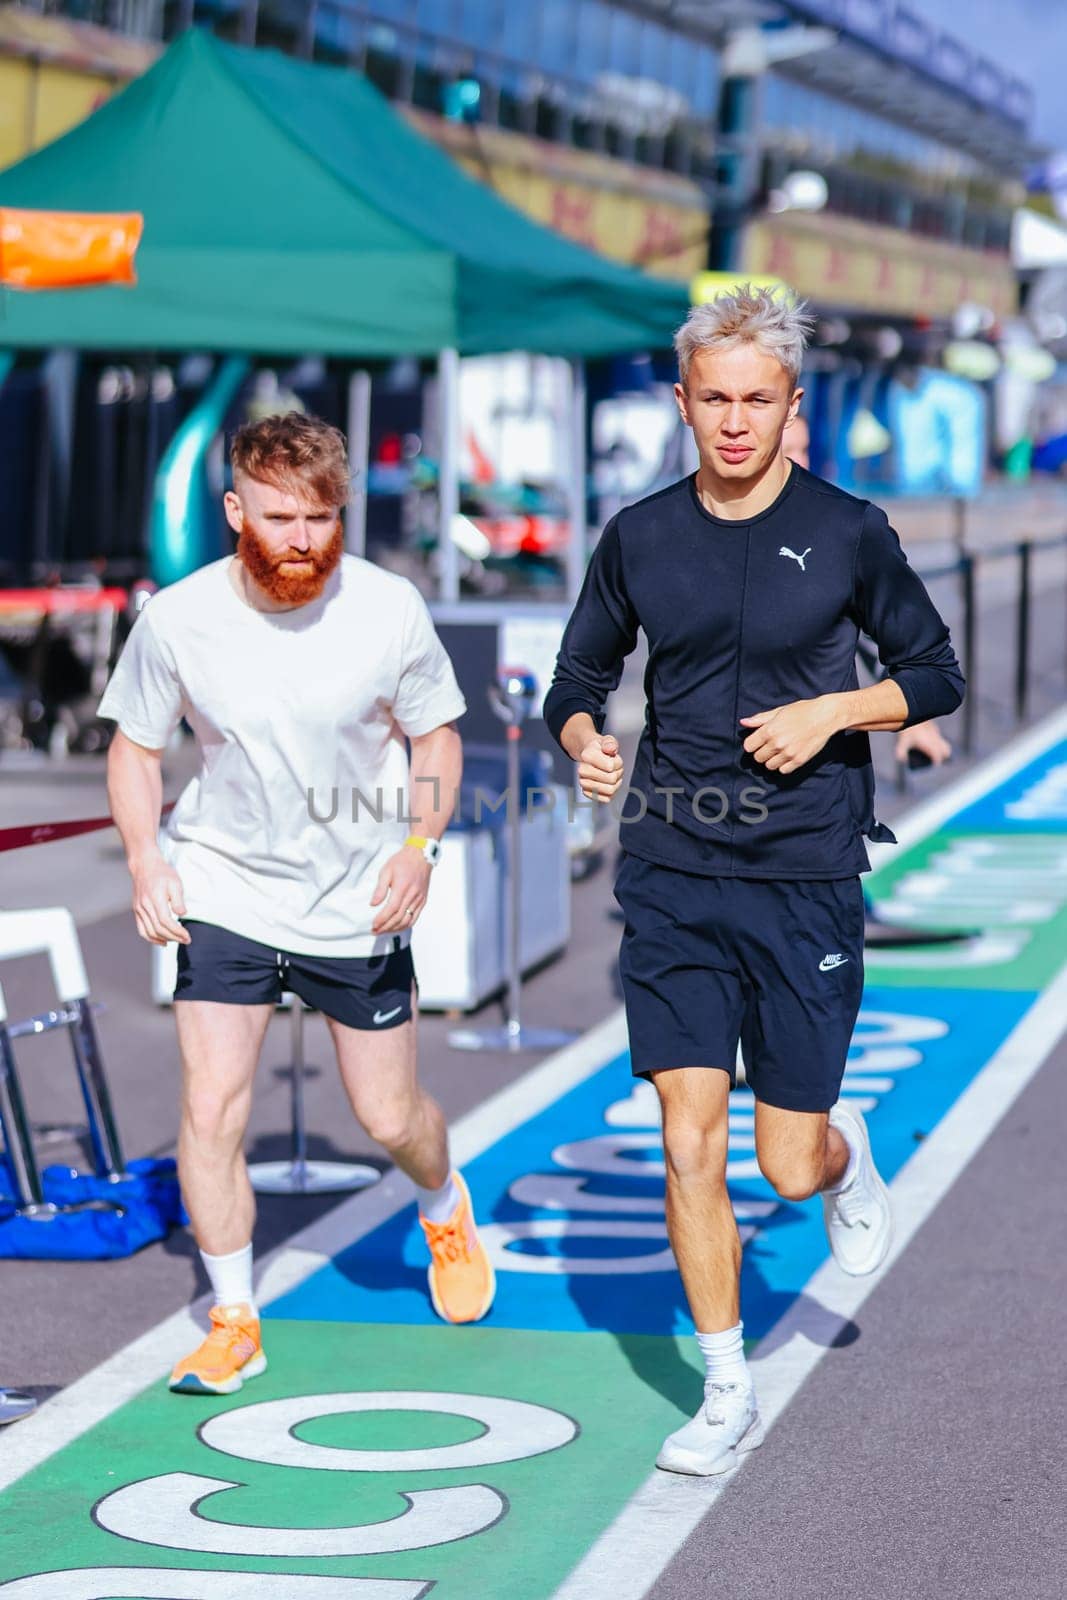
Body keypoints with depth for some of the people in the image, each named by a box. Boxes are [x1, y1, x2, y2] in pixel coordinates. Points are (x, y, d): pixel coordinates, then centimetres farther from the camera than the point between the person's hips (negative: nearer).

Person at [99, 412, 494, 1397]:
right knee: (210, 1111, -10)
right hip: (225, 891, 0)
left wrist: (420, 846, -16)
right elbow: (135, 747, 1)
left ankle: (445, 1208, 45)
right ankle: (235, 1324, 8)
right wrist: (144, 855, -15)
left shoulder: (390, 610, -14)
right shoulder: (176, 620, -14)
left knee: (391, 1119, 9)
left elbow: (436, 736, 0)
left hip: (362, 901, 0)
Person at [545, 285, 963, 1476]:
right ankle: (727, 1393, 11)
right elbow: (577, 682, 13)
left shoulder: (848, 533, -2)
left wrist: (831, 711, -12)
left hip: (805, 875, -2)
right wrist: (583, 741, -9)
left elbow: (936, 675, 6)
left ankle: (846, 1156, 40)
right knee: (689, 1144, -4)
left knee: (789, 1163, 2)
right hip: (672, 874, 2)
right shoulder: (639, 538, 4)